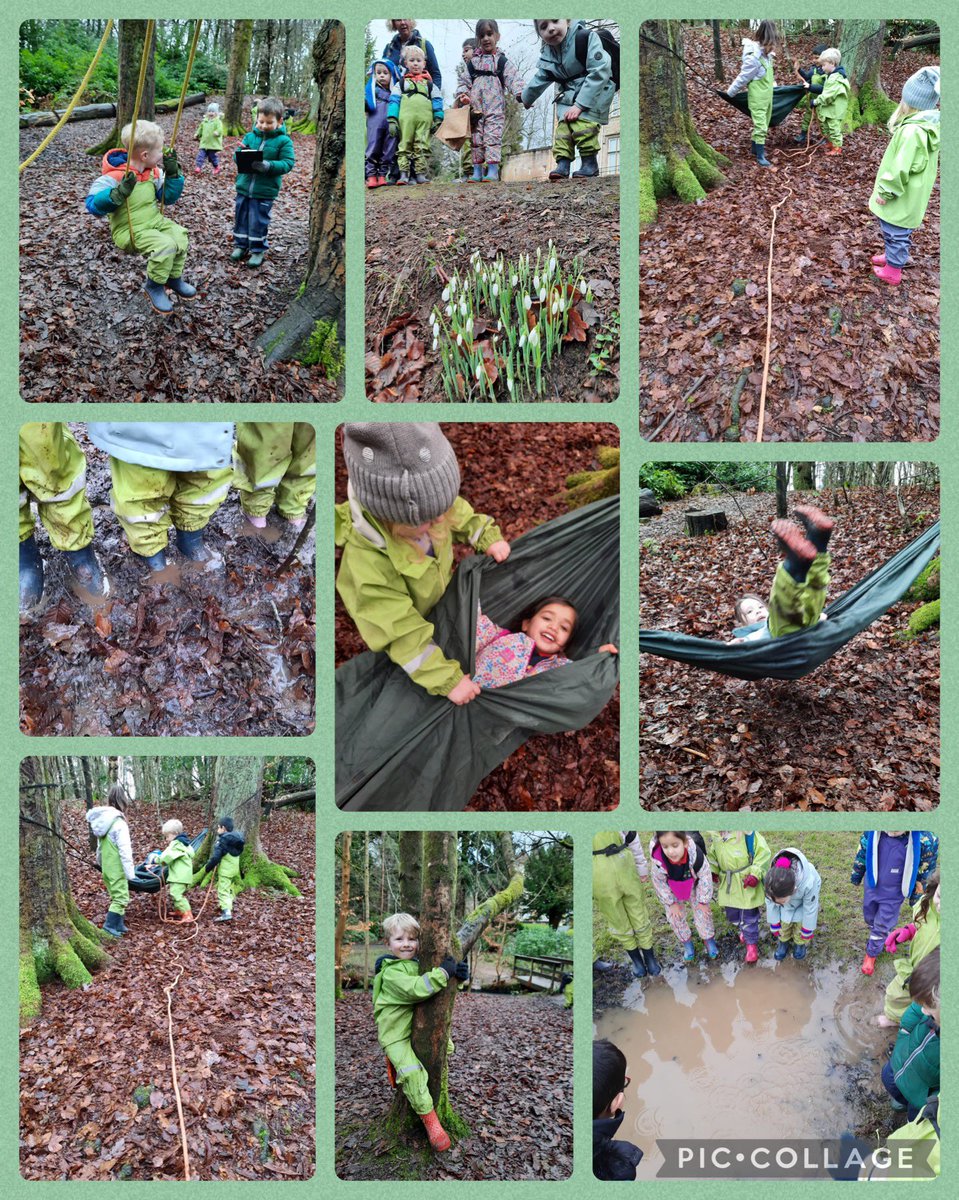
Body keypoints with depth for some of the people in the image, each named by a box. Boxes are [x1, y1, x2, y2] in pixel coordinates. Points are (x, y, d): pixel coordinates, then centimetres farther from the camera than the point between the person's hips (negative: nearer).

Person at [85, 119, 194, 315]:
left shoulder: (154, 173, 3)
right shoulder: (114, 177, -21)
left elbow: (169, 197, 16)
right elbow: (93, 205, -25)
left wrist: (173, 173, 1)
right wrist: (118, 194, -39)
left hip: (155, 222, 8)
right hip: (129, 231, -8)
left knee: (180, 235, -10)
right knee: (165, 245, -28)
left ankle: (174, 278, 12)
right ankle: (154, 286, -6)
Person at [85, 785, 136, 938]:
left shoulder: (102, 821, 5)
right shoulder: (119, 823, -20)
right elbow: (124, 850, -21)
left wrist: (100, 861, 27)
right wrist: (130, 872, -17)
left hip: (106, 867, 8)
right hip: (117, 868, -8)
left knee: (117, 897, 17)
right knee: (121, 898, -1)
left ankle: (119, 925, 22)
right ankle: (110, 926, -4)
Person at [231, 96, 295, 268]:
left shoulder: (283, 141, -6)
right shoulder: (250, 136, 4)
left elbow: (288, 163, -12)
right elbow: (237, 155, 9)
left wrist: (269, 166, -25)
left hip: (265, 191, -4)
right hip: (244, 186, 4)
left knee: (259, 220, 1)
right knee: (241, 217, 12)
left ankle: (258, 250, 15)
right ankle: (241, 245, 27)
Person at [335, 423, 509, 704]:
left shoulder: (419, 504, -32)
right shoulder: (368, 565, -48)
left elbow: (460, 515, -4)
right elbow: (403, 635, -41)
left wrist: (488, 537, -13)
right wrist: (448, 681, -39)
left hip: (441, 597, 5)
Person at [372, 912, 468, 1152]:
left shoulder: (419, 963, 6)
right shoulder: (391, 972, -18)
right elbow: (416, 989, -34)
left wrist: (458, 973, -10)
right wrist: (443, 972, -33)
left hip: (419, 1027, 8)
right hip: (395, 1033, -8)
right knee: (412, 1071, -24)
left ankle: (396, 1062, 21)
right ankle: (429, 1119, -13)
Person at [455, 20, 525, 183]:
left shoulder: (502, 61, 7)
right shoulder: (473, 62, 15)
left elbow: (513, 78, -3)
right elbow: (464, 81, 15)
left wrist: (520, 93, -20)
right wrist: (462, 95, -4)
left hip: (495, 107, -3)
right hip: (476, 107, 4)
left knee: (493, 136, -12)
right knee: (476, 137, 5)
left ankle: (493, 170, -13)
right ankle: (477, 171, 9)